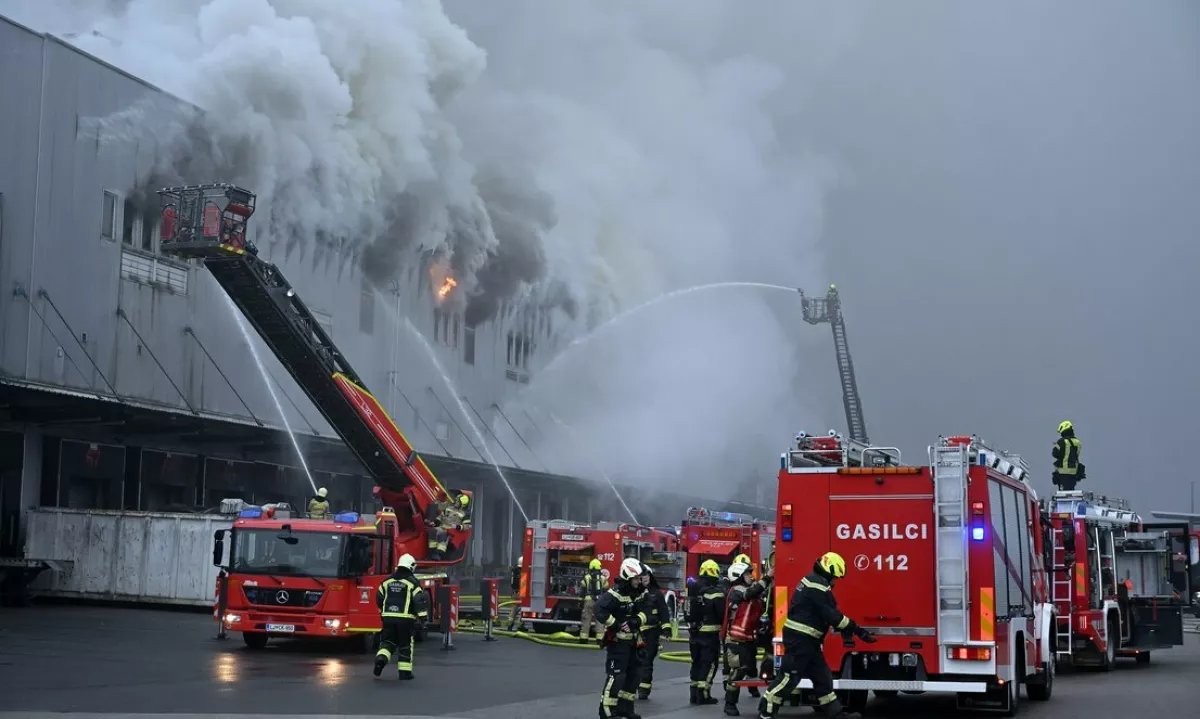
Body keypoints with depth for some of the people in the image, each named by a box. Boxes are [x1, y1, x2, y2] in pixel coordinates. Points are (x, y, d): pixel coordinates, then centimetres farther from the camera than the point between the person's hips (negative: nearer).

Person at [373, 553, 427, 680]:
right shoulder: (413, 582, -5)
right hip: (405, 619, -4)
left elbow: (379, 598, 17)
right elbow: (420, 600, -11)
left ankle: (381, 659, -12)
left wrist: (383, 612, 31)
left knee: (388, 641, 14)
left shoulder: (387, 581, 9)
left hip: (388, 617, 4)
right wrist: (422, 616, -5)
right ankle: (405, 671, 8)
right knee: (405, 645, 6)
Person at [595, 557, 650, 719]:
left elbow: (646, 612, 11)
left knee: (634, 673, 14)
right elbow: (599, 610, -28)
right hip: (617, 640, -9)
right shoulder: (615, 594, -19)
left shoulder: (639, 593, 8)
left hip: (633, 640, 9)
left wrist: (639, 619, -11)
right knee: (616, 675, -11)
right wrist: (616, 625, -25)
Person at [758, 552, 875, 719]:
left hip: (807, 640, 11)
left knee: (822, 676, 13)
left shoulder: (814, 581, 17)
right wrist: (856, 629, -13)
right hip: (799, 639, -11)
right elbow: (831, 615, -19)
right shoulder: (818, 585, -16)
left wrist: (846, 627, 9)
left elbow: (826, 614, 20)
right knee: (789, 677, -7)